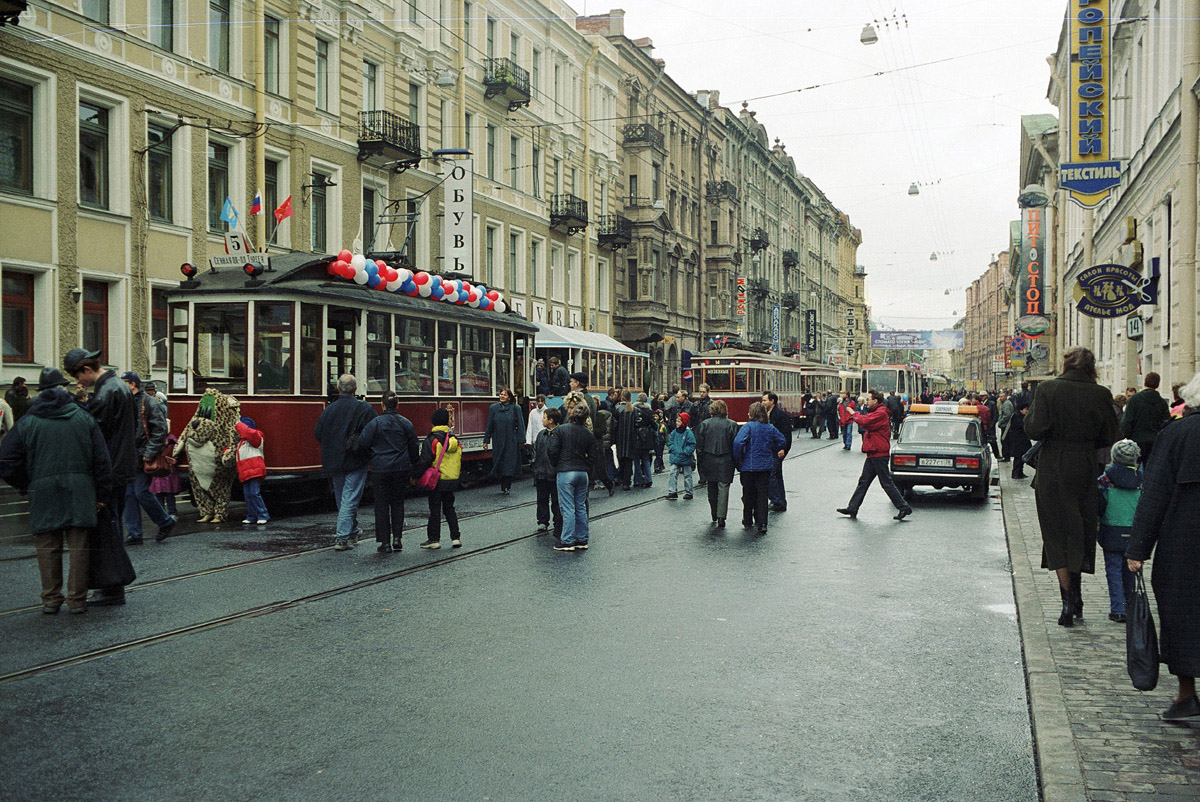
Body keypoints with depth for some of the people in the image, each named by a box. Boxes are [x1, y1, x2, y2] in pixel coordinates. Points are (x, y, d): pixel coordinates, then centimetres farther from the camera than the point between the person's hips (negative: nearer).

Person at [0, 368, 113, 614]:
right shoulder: (83, 418, 5)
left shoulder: (27, 422, 3)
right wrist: (102, 494, 8)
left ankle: (51, 599, 12)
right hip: (79, 491, 0)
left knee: (47, 547, 9)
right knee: (78, 546, 4)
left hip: (42, 492, 0)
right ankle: (77, 599, 6)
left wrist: (25, 486, 16)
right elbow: (101, 459, 4)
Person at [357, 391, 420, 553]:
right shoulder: (406, 423, 2)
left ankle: (385, 543, 5)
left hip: (380, 469, -3)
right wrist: (413, 464, 21)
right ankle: (397, 537, 9)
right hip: (401, 469, 3)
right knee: (398, 503, 16)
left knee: (382, 505, 4)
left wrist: (373, 453, 11)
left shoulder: (375, 422, -8)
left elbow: (363, 443, -10)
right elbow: (414, 446, 7)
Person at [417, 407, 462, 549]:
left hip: (437, 481, -5)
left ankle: (434, 539, 6)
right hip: (452, 481, 5)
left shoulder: (432, 440, -13)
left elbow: (424, 462, -16)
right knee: (449, 508, 15)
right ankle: (455, 537, 10)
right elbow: (460, 461, 14)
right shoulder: (455, 439, 7)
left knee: (435, 509, 3)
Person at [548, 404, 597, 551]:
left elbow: (553, 451, -6)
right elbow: (592, 457, 5)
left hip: (565, 473, -4)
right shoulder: (589, 434, 4)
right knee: (581, 507, 12)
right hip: (583, 473, 4)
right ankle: (582, 540, 17)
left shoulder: (560, 430, -7)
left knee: (568, 507, -1)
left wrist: (555, 466, 10)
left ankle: (567, 542, 1)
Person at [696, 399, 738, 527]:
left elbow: (699, 443, 0)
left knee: (712, 489, 15)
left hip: (709, 461, 2)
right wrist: (735, 460, 4)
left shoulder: (705, 424, -1)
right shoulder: (731, 425, -3)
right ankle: (721, 517, -9)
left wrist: (701, 458, 7)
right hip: (726, 462, -2)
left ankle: (714, 517, 24)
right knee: (723, 488, 0)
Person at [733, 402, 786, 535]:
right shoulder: (771, 428, 4)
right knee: (762, 494, 4)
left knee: (748, 494, 11)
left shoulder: (749, 426, -11)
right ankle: (761, 524, -4)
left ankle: (748, 522, 23)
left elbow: (738, 442, -23)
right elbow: (782, 442, 14)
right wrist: (772, 455, 23)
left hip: (749, 465, -3)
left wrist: (739, 459, -9)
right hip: (766, 465, 3)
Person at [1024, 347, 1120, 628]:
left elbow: (1035, 430, -15)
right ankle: (1076, 595, 23)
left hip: (1054, 470, -3)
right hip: (1086, 468, 3)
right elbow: (1108, 438, 3)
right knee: (1081, 530, 16)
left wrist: (1031, 411, 3)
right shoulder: (1101, 394, -1)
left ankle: (1068, 601, -2)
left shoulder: (1047, 390, -9)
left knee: (1058, 533, 4)